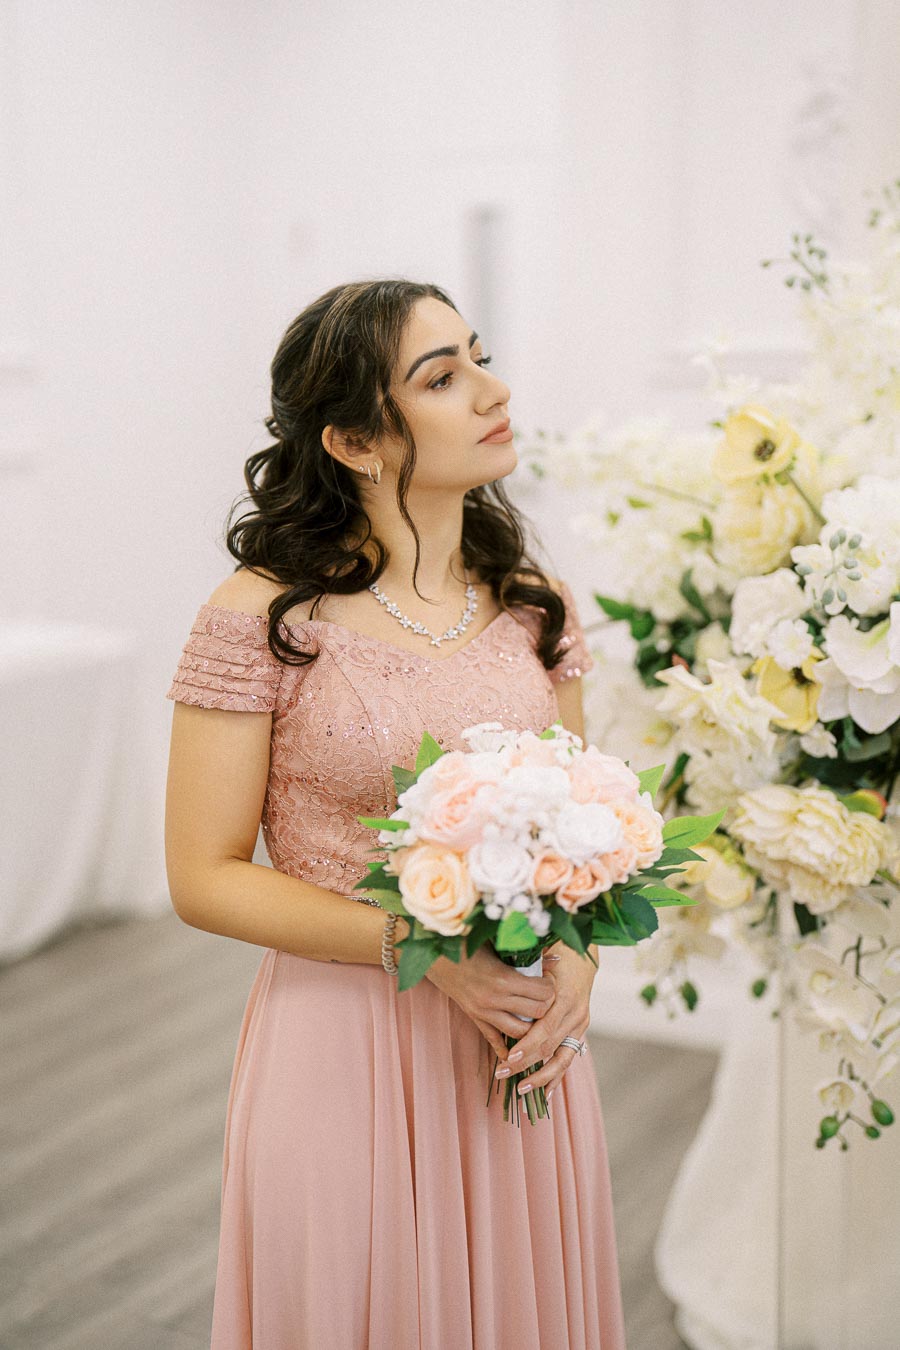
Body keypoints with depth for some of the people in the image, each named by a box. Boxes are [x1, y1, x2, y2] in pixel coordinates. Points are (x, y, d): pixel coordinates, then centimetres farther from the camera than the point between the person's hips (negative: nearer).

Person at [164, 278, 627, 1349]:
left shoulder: (534, 609, 3)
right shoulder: (261, 617, -12)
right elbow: (204, 877, -10)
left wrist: (574, 955, -8)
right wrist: (423, 947, -19)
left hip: (521, 1052, 5)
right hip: (343, 1048, -4)